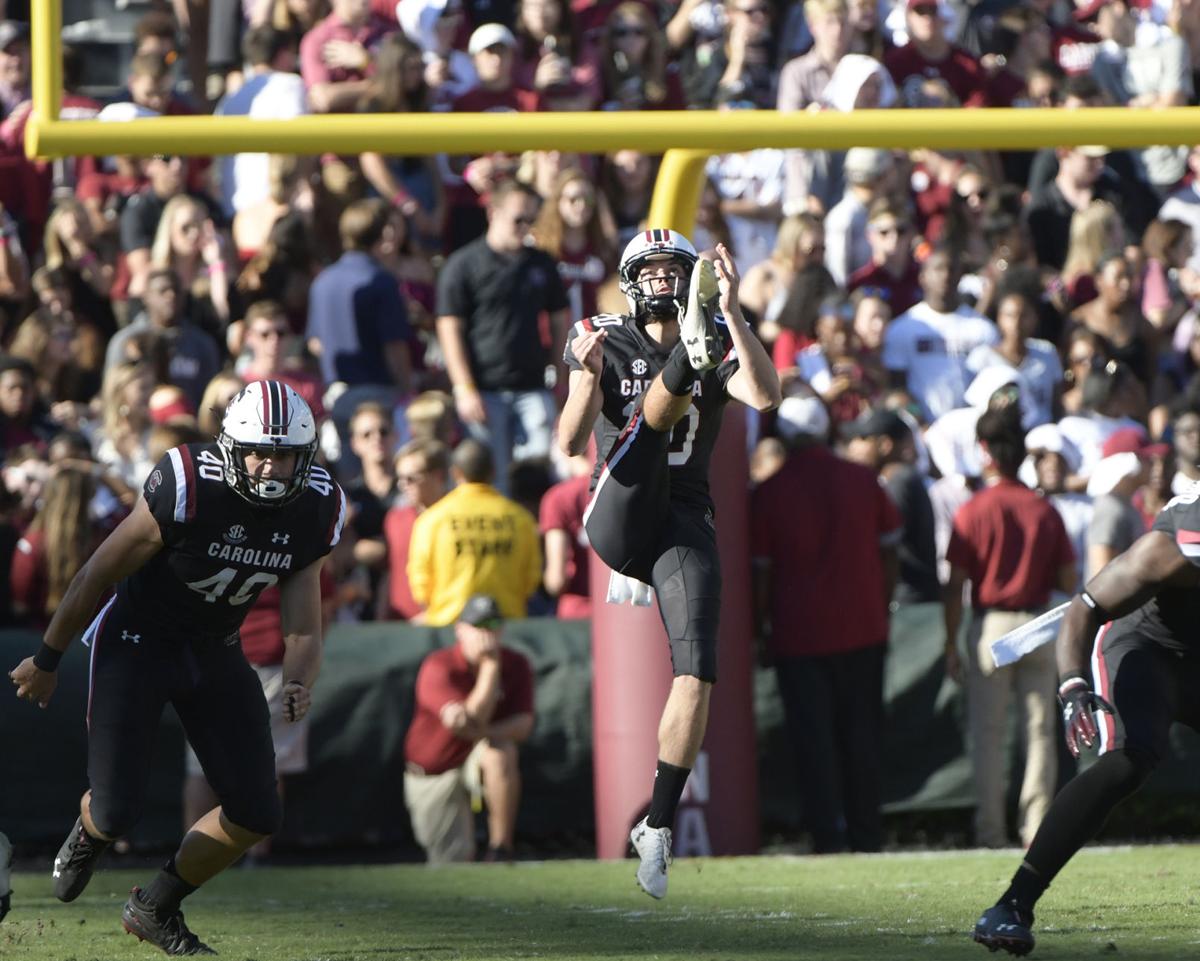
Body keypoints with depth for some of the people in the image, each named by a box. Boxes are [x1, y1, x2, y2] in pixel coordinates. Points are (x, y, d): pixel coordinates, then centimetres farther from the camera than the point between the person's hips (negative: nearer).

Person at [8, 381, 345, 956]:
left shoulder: (314, 511, -11)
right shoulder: (188, 490, -28)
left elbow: (302, 628, -5)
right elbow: (98, 575, -15)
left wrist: (298, 686, -27)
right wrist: (47, 660, -6)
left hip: (216, 652, 5)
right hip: (137, 643, -5)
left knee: (256, 815, -1)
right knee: (117, 812, -11)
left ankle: (155, 908, 24)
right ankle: (90, 831, 30)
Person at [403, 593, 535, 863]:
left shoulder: (516, 665, -7)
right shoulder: (438, 668, -20)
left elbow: (523, 725, -18)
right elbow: (470, 720, -32)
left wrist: (482, 732, -36)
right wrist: (490, 666, -30)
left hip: (479, 760, 2)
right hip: (433, 773, -2)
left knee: (500, 750, -36)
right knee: (454, 869, -6)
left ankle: (501, 851, -28)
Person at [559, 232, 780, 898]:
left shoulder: (722, 346, 10)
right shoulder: (606, 344, 8)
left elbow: (765, 397, -13)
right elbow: (570, 444, -6)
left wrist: (731, 312, -19)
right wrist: (587, 374, -22)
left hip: (683, 523, 2)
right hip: (618, 519, -2)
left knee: (696, 674, -12)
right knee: (653, 411, -25)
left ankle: (657, 827, -3)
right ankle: (690, 357, -63)